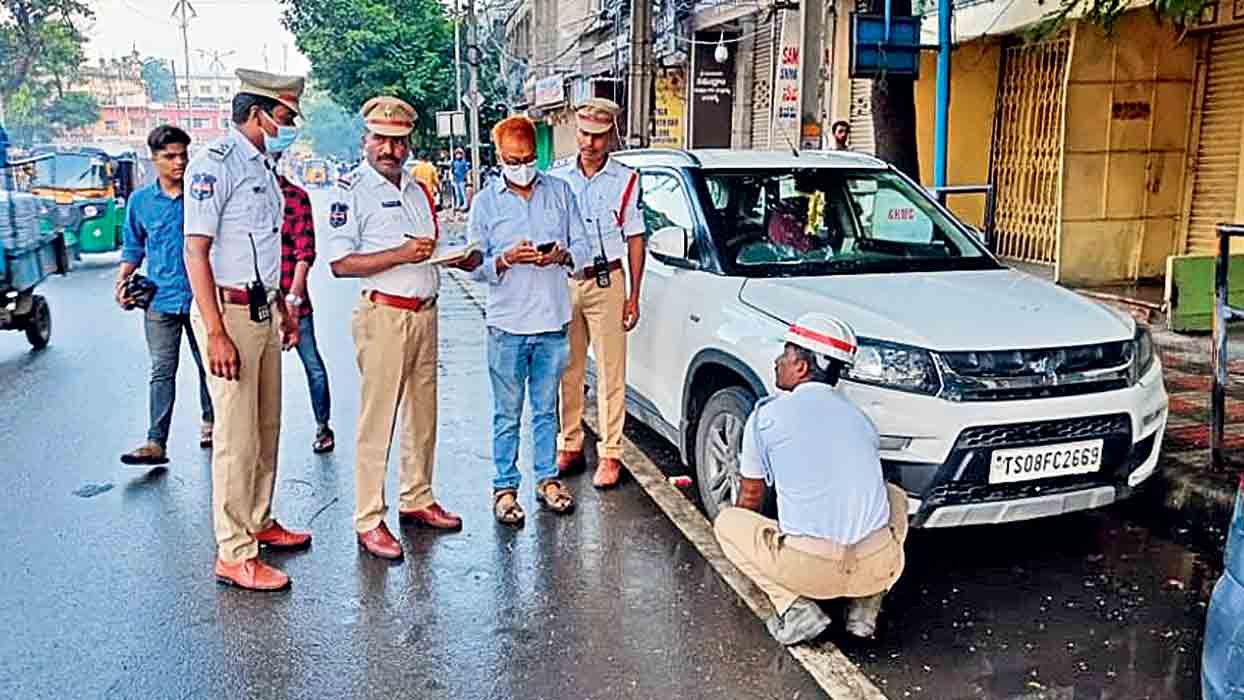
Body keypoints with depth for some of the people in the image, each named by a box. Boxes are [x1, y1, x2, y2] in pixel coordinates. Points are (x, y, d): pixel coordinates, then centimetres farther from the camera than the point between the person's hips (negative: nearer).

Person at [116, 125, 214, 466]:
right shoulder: (140, 201, 6)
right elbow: (133, 248, 16)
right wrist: (122, 280, 2)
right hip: (161, 299, 1)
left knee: (208, 364, 13)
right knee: (162, 371, -1)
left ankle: (210, 421, 33)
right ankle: (156, 442, -3)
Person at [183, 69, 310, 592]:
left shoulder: (262, 167, 16)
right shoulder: (215, 163, -12)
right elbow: (196, 250, -17)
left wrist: (283, 308, 24)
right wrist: (216, 333, -22)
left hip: (264, 310, 9)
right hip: (228, 312, -9)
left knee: (267, 427, 16)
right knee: (238, 437, -6)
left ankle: (259, 523, 30)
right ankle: (234, 555, 4)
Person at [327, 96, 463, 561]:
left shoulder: (417, 189, 16)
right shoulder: (353, 190, -6)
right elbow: (341, 262, -13)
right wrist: (402, 254, -20)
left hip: (425, 312, 7)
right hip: (384, 313, -7)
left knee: (423, 413, 14)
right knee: (377, 419, -5)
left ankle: (417, 499, 27)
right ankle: (369, 520, 3)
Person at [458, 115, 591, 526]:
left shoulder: (560, 192, 9)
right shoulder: (486, 201, 4)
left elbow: (582, 247, 10)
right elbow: (474, 263, 1)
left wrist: (561, 256, -11)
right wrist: (507, 259, -18)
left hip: (553, 321, 2)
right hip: (507, 324, -2)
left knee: (546, 409, 13)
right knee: (508, 414, 4)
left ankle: (547, 479, 25)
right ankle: (505, 488, 14)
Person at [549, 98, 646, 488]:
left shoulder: (625, 180, 0)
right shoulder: (558, 178, 7)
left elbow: (634, 240, 1)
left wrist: (634, 295, -3)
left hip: (607, 283, -3)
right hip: (563, 281, 3)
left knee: (610, 372, 0)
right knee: (568, 370, 9)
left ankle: (610, 454, 6)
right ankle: (570, 446, 20)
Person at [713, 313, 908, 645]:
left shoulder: (768, 415, 3)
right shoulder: (861, 418, 16)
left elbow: (750, 497, 16)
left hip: (809, 567, -4)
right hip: (877, 567, 4)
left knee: (727, 523, 21)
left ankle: (795, 608, 3)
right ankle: (865, 607, 18)